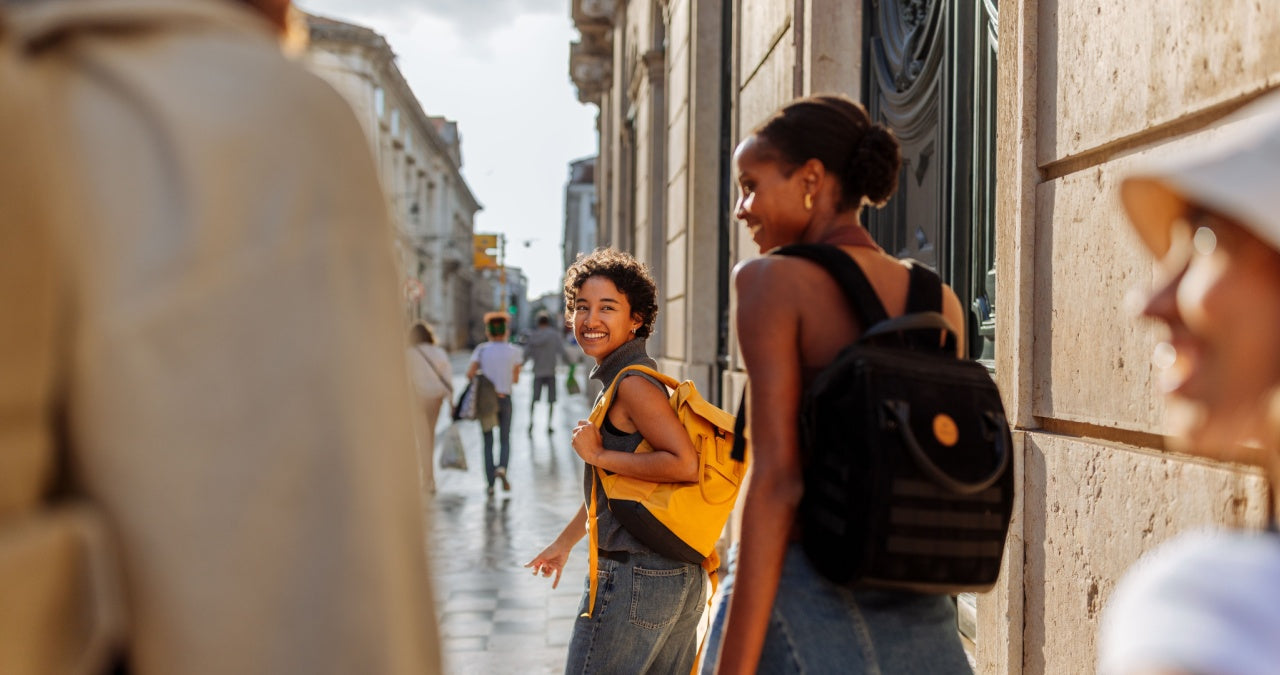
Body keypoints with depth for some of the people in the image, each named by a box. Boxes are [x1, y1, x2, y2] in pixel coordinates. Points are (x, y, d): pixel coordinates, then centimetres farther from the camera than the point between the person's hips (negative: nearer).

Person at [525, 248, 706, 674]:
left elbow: (685, 464, -27)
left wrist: (599, 454, -18)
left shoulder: (633, 383, -15)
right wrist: (565, 541, 35)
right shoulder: (619, 378, 16)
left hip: (635, 577, -10)